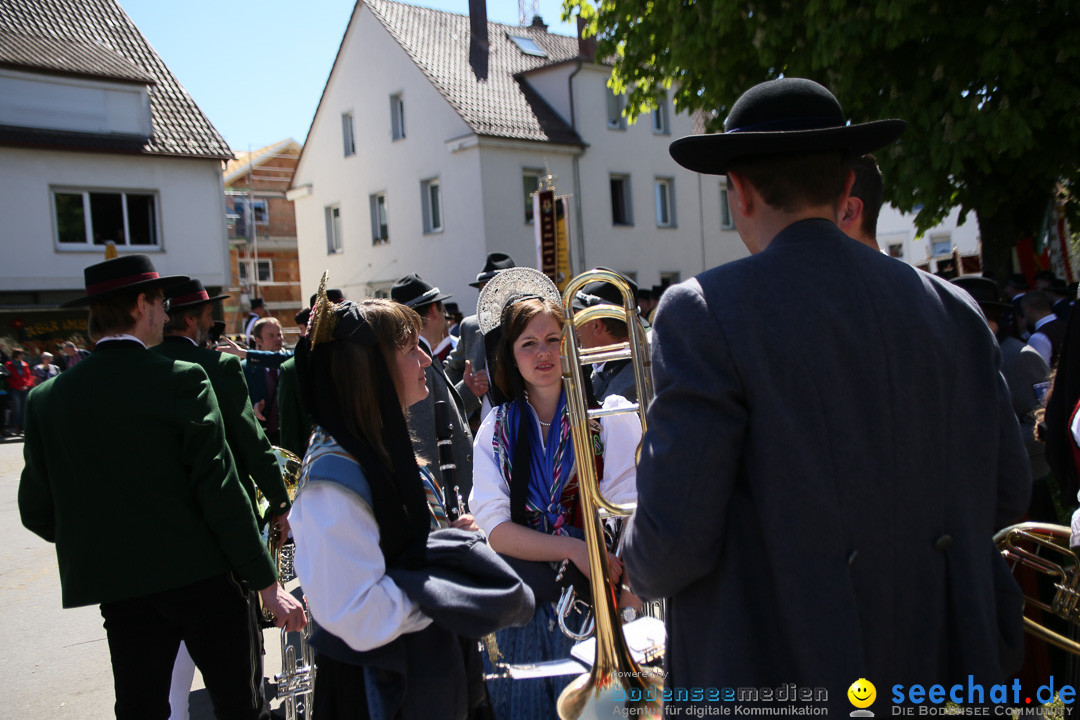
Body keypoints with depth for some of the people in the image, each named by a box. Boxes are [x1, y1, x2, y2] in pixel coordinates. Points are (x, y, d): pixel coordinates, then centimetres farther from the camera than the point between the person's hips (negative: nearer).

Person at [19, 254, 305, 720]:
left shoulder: (47, 398, -1)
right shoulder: (181, 380, -13)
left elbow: (37, 511, 5)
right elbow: (221, 492, -15)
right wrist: (266, 582, -9)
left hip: (119, 590, 4)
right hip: (201, 577, -4)